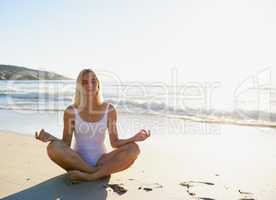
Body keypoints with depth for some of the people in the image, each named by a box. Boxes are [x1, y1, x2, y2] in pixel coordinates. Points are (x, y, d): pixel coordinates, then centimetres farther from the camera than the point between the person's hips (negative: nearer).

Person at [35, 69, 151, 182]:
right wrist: (51, 138, -24)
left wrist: (134, 138, -19)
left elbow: (114, 142, -2)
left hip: (101, 161, 1)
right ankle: (102, 172, -20)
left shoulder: (109, 110, -1)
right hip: (77, 161, 0)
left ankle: (88, 176, -25)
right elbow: (66, 144, -4)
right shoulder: (71, 111, -3)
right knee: (53, 147, -30)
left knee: (133, 148, -23)